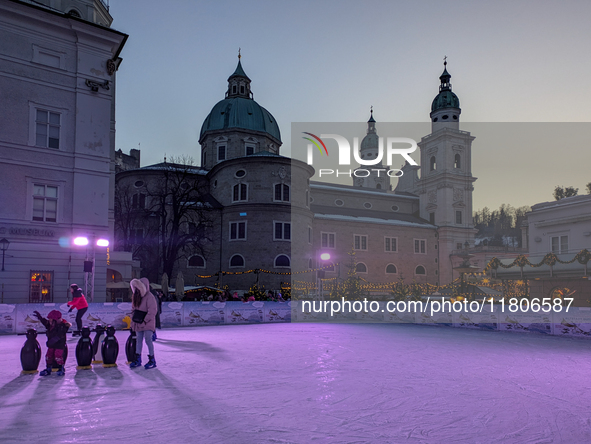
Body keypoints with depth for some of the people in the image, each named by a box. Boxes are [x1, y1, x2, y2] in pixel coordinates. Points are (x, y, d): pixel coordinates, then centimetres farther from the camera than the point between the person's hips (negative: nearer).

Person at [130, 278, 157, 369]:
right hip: (138, 323, 7)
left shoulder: (149, 296, -16)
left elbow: (152, 311, -20)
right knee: (139, 340, 13)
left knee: (148, 340, -8)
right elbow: (133, 309, 18)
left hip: (147, 323, -7)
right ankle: (138, 360, 23)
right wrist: (134, 320, 7)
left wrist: (145, 321, -20)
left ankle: (152, 360, 2)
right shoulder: (135, 296, 9)